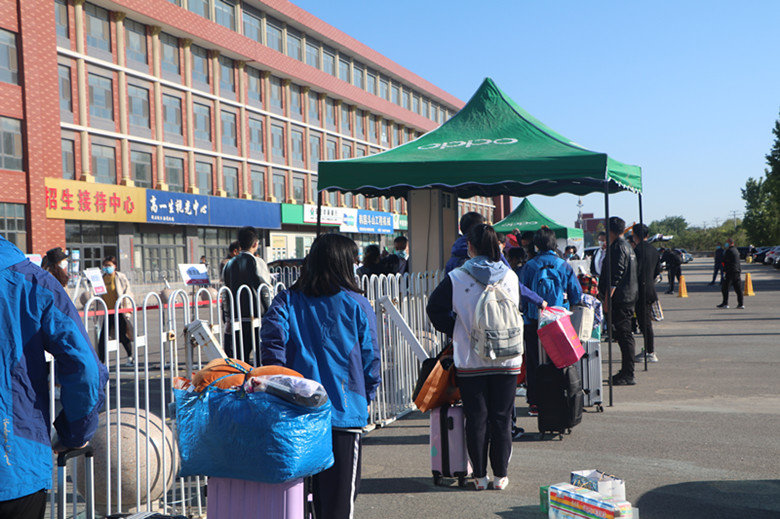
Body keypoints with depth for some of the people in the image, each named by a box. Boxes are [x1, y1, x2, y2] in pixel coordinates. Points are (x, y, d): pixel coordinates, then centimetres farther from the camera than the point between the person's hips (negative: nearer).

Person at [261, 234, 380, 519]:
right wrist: (365, 399, 14)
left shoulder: (287, 301, 2)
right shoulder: (357, 305, -2)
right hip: (345, 410, -2)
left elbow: (273, 348, -9)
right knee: (340, 492, 4)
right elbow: (370, 358, 1)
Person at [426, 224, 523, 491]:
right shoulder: (510, 276, 0)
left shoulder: (457, 278, -8)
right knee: (501, 418, 9)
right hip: (506, 361, 2)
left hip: (470, 361, -1)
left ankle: (480, 475, 15)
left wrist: (455, 331, 9)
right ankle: (500, 475, 16)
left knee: (476, 419, 8)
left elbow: (435, 309, -3)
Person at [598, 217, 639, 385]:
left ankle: (628, 375, -5)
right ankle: (626, 372, 20)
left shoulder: (618, 247, -14)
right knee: (624, 335, 14)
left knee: (624, 335, -7)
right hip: (629, 296, 10)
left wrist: (607, 298, -20)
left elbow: (615, 276, -20)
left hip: (621, 298, -10)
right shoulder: (627, 245, 18)